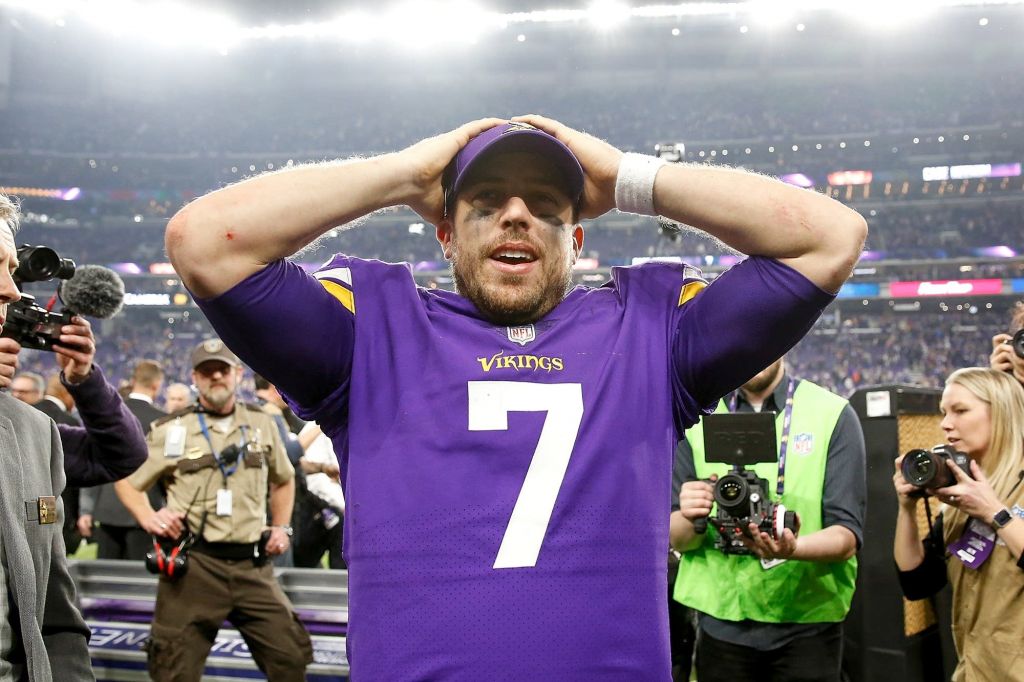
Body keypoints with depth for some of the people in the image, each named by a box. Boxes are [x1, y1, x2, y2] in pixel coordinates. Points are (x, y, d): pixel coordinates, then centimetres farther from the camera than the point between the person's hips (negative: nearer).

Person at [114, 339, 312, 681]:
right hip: (193, 563, -2)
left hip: (253, 565, 3)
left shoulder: (261, 423, 12)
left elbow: (283, 479, 27)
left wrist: (281, 527, 15)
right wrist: (147, 518, -7)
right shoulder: (171, 430, 2)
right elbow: (126, 480, 9)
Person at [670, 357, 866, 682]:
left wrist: (792, 548, -29)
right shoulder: (696, 419, 2)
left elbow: (846, 537, -9)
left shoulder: (833, 415, -4)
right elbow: (676, 538, 2)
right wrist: (690, 520, -21)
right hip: (721, 623, 2)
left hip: (807, 623, -2)